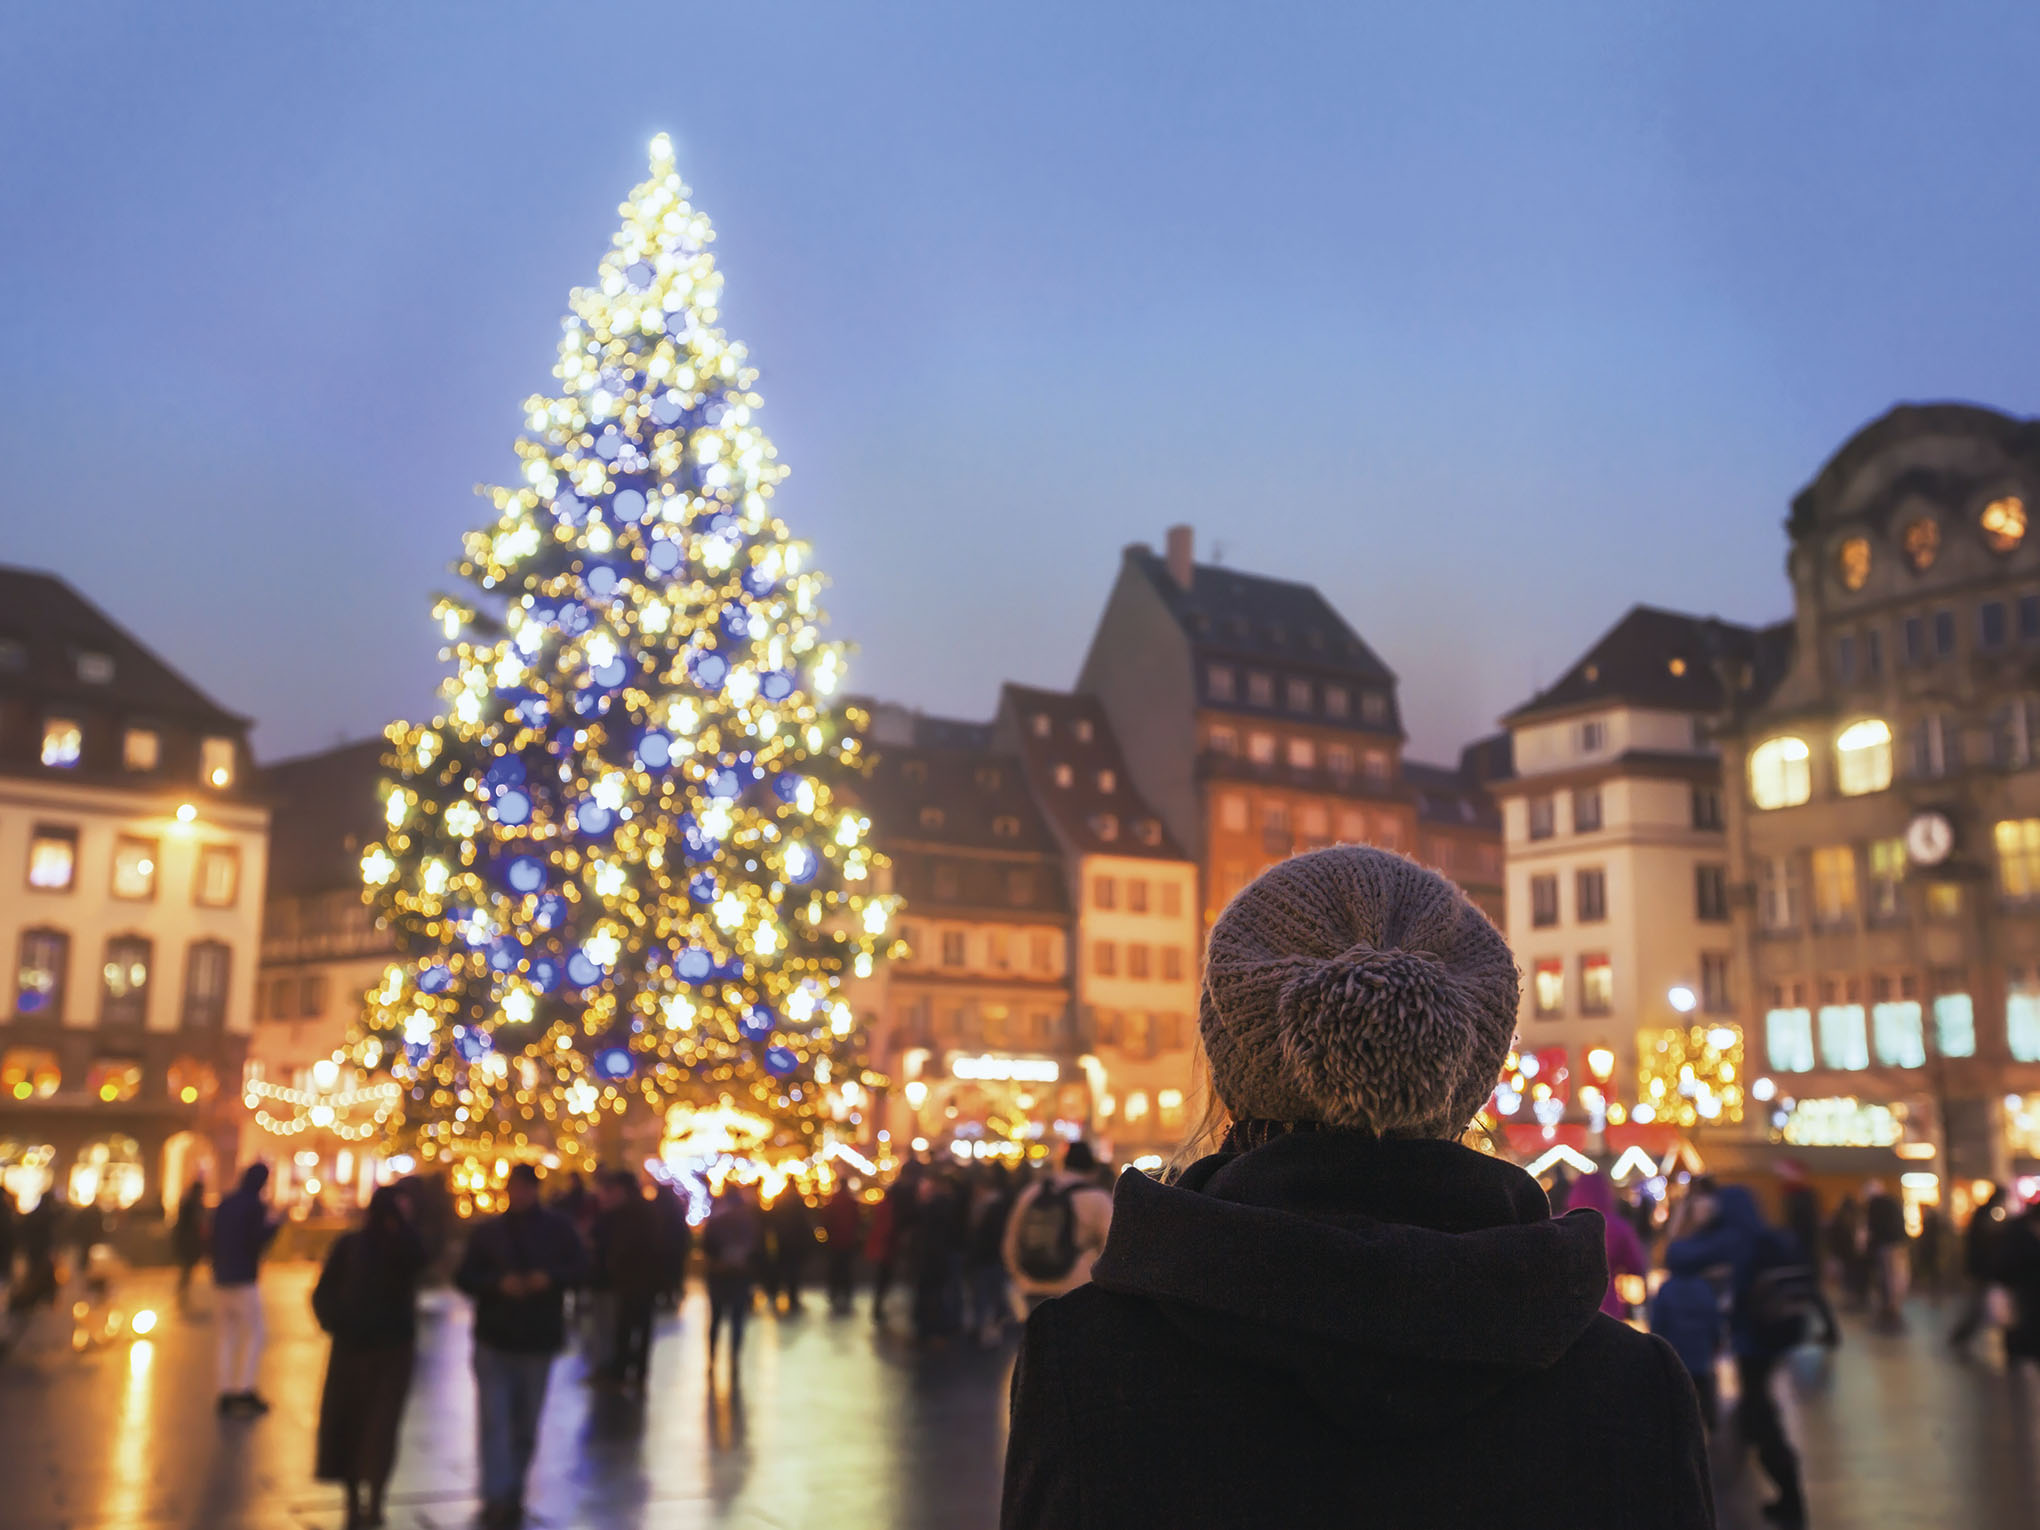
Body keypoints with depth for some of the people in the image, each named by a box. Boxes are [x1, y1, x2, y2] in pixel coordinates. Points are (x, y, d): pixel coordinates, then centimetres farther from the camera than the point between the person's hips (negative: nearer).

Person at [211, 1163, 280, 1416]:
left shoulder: (225, 1203, 11)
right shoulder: (256, 1206, -10)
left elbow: (214, 1239, 14)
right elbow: (257, 1241, -16)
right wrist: (274, 1224, 0)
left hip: (221, 1278, 7)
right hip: (243, 1279, -7)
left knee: (228, 1337, 11)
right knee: (254, 1335, 1)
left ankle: (226, 1391, 9)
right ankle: (245, 1389, -6)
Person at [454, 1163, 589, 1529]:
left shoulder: (558, 1228, 1)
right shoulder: (488, 1232, 3)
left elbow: (580, 1269, -2)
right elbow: (464, 1277, -2)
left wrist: (549, 1278, -21)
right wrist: (499, 1284, -19)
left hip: (538, 1342, 1)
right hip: (493, 1340, -1)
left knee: (526, 1426, 11)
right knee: (494, 1420, -10)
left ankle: (513, 1494, 25)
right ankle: (496, 1497, -9)